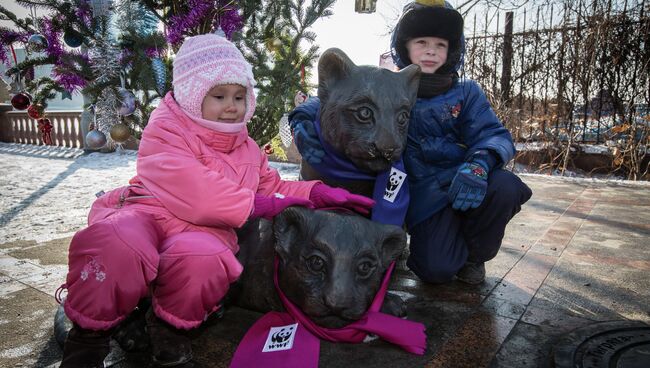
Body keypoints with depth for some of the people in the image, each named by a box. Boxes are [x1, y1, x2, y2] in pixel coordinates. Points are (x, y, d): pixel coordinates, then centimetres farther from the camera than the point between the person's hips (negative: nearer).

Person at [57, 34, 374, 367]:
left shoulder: (246, 148, 21)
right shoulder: (165, 131, -1)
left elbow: (273, 187, 28)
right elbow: (195, 194, -16)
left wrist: (320, 193, 10)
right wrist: (257, 205, -11)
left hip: (204, 229, 3)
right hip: (148, 213, -2)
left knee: (204, 257, -38)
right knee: (114, 243, -41)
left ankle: (170, 329, -6)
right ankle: (89, 334, -10)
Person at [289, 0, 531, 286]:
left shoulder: (465, 92, 6)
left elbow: (493, 134, -4)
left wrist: (478, 165, -28)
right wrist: (303, 118, -19)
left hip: (463, 183, 2)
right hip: (425, 195, -2)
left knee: (504, 187, -30)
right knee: (436, 270, -22)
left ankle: (473, 253, 2)